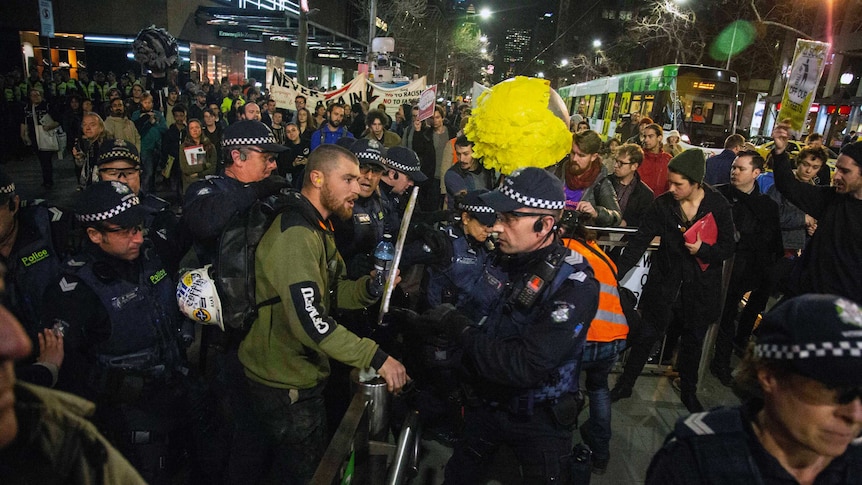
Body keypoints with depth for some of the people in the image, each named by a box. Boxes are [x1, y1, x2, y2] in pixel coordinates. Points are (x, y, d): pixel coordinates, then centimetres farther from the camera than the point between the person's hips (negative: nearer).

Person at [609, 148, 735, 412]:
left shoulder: (719, 206, -10)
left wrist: (703, 249, -25)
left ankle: (688, 392, 39)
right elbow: (639, 241, -9)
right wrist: (616, 274, -17)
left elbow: (728, 248, -4)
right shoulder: (662, 204, -10)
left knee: (693, 341, 17)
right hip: (664, 282, 0)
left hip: (701, 288, 0)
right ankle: (625, 384, 27)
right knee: (646, 335, 7)